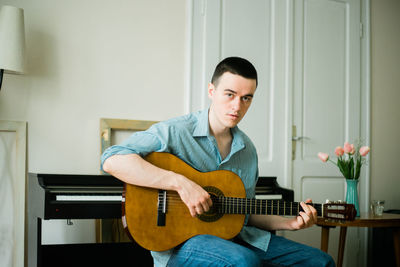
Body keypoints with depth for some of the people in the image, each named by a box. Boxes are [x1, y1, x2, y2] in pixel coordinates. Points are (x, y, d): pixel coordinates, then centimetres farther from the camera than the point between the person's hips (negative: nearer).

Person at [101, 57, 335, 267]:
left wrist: (289, 222, 3)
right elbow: (112, 160, -23)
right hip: (181, 241, -6)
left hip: (235, 238, 7)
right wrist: (181, 183, -28)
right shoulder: (176, 132, -9)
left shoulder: (247, 149, 13)